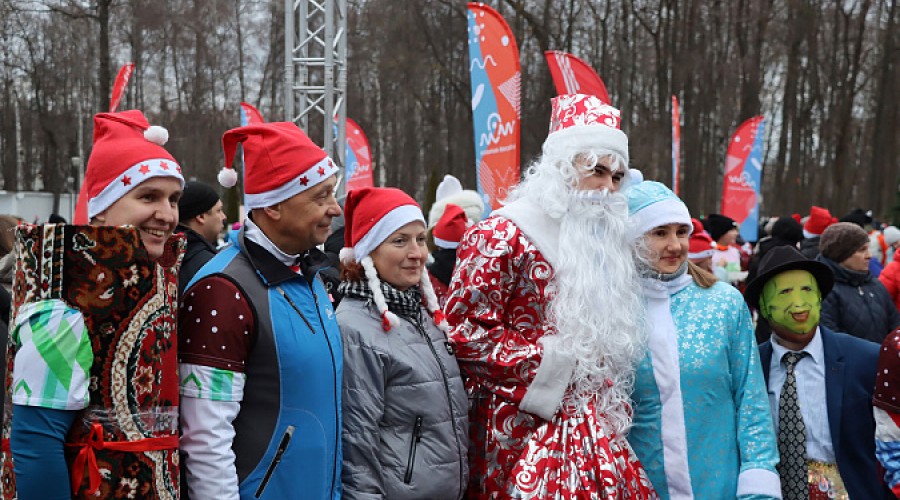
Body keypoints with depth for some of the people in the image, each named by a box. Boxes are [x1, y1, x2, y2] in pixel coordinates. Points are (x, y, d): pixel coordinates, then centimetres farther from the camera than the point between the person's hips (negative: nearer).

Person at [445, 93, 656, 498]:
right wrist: (550, 362, -13)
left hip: (590, 430, 7)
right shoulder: (504, 236, -8)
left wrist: (611, 405, 13)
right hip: (523, 431, -7)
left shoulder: (602, 243, 16)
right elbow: (465, 329, -15)